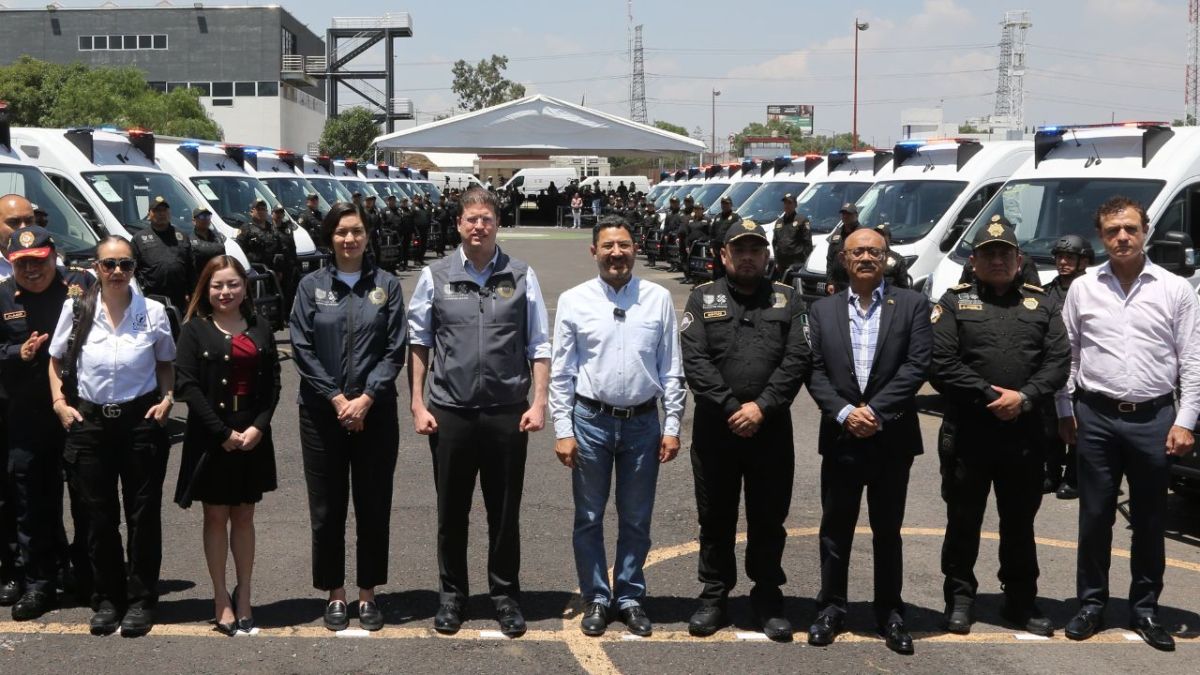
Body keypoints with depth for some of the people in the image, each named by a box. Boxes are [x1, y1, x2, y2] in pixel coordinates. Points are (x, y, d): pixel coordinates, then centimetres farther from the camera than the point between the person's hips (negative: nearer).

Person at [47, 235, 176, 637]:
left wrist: (167, 398, -5)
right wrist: (60, 402, -2)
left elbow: (165, 363, 10)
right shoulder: (77, 309, -1)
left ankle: (141, 600, 16)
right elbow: (56, 360, 10)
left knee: (143, 514, 5)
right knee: (100, 516, 9)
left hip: (140, 420, -1)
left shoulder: (153, 312, -2)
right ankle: (107, 600, 22)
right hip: (89, 420, 1)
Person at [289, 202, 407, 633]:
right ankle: (335, 594, 18)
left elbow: (395, 349, -1)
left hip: (375, 411, 0)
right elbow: (302, 348, -2)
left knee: (373, 505, 6)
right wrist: (336, 398, -10)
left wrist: (366, 398, -12)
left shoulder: (386, 286, 4)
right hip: (322, 412, 0)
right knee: (327, 508, 6)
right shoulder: (311, 286, 3)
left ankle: (367, 594, 18)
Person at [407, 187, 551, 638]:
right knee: (451, 512, 12)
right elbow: (418, 344, 6)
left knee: (505, 512, 10)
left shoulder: (522, 277, 2)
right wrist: (418, 404, 2)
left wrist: (538, 402, -3)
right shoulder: (435, 276, 3)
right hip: (449, 413, 0)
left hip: (507, 413, 0)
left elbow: (538, 346, 4)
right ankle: (451, 594, 26)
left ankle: (505, 596, 24)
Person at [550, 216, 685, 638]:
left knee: (636, 520, 12)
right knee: (589, 519, 10)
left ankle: (630, 598, 27)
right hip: (591, 420, -1)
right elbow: (561, 372, -2)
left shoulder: (658, 299, -1)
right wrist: (563, 430, -5)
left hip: (643, 422, 1)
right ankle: (596, 599, 25)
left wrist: (672, 426, -1)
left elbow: (671, 369, 2)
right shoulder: (574, 301, -3)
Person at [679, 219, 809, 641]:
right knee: (715, 517, 9)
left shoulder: (788, 301, 8)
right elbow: (694, 360, -5)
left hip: (771, 428, 0)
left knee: (769, 519, 8)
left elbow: (797, 359, -3)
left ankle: (768, 598, 21)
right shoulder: (703, 299, 6)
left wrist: (762, 406, -14)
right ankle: (714, 596, 21)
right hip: (715, 427, 0)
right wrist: (730, 408, -14)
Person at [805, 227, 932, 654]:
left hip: (891, 438, -1)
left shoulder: (911, 305, 1)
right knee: (835, 529, 9)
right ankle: (831, 608, 21)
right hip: (840, 438, 1)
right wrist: (845, 413, -14)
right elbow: (815, 371, 0)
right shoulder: (823, 310, 7)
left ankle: (890, 613, 20)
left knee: (888, 531, 9)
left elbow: (917, 365, -8)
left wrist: (874, 410, -15)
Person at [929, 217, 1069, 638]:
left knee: (1020, 520, 12)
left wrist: (1024, 397, -12)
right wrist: (989, 395, -14)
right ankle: (960, 599, 20)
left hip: (1024, 432, 3)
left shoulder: (1039, 303, 12)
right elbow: (941, 364, -8)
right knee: (963, 519, 7)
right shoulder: (954, 302, 3)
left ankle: (1021, 601, 24)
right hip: (967, 432, -2)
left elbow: (1058, 361, 3)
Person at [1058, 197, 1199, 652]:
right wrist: (1064, 412, 5)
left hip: (1154, 418, 0)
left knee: (1149, 520, 9)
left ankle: (1145, 609, 21)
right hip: (1097, 416, 0)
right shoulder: (1083, 289, 3)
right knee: (1094, 516, 7)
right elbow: (1067, 355, 8)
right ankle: (1091, 605, 18)